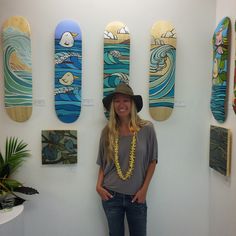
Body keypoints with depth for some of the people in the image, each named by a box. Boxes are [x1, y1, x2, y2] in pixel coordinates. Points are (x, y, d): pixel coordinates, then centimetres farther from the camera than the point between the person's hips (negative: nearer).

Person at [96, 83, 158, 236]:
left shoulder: (147, 128, -8)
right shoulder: (108, 131, -3)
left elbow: (152, 161, -1)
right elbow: (103, 164, 6)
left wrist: (144, 189, -5)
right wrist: (99, 186, -6)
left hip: (136, 196, -1)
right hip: (111, 195, 1)